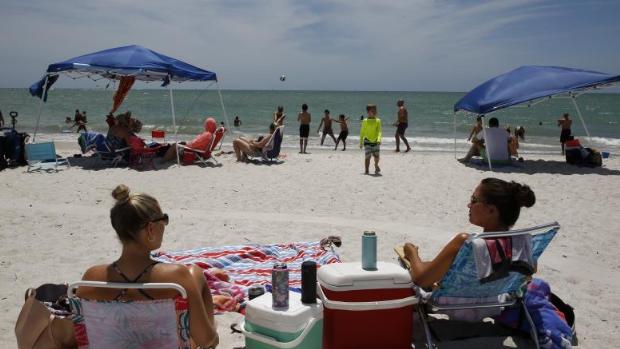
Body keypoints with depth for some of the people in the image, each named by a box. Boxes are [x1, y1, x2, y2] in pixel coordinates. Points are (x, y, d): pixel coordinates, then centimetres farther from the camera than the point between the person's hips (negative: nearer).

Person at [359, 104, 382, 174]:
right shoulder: (365, 121, 0)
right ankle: (366, 170, 5)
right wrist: (361, 142, 8)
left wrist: (379, 139, -25)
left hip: (375, 141, 1)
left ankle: (376, 167, 29)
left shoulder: (378, 120, 0)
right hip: (367, 141, -1)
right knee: (367, 156, -6)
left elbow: (379, 131, -8)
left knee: (376, 156, 0)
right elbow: (362, 132, 7)